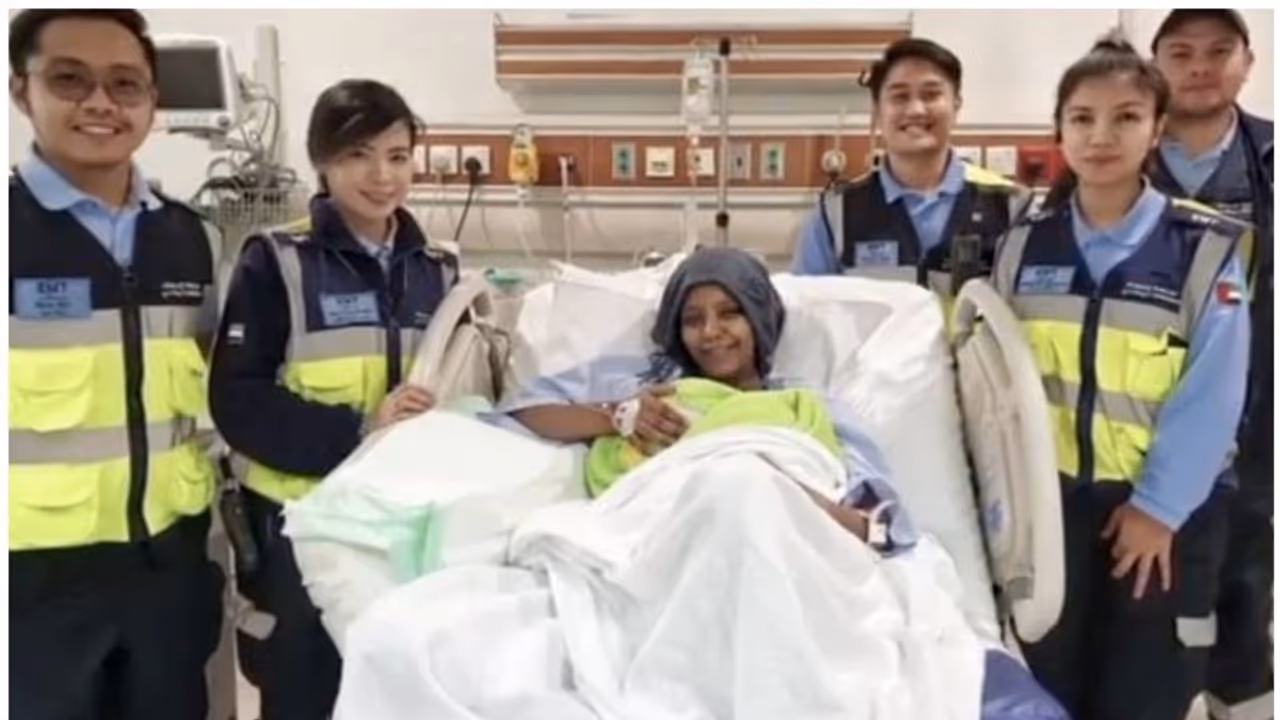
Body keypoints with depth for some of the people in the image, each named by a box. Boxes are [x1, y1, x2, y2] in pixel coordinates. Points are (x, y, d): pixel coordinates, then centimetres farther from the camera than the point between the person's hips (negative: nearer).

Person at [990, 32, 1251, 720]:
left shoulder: (1206, 248, -8)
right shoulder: (1023, 243, 0)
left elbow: (1212, 398, -11)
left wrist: (1157, 506, -13)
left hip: (1164, 507, -2)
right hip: (1050, 501, 2)